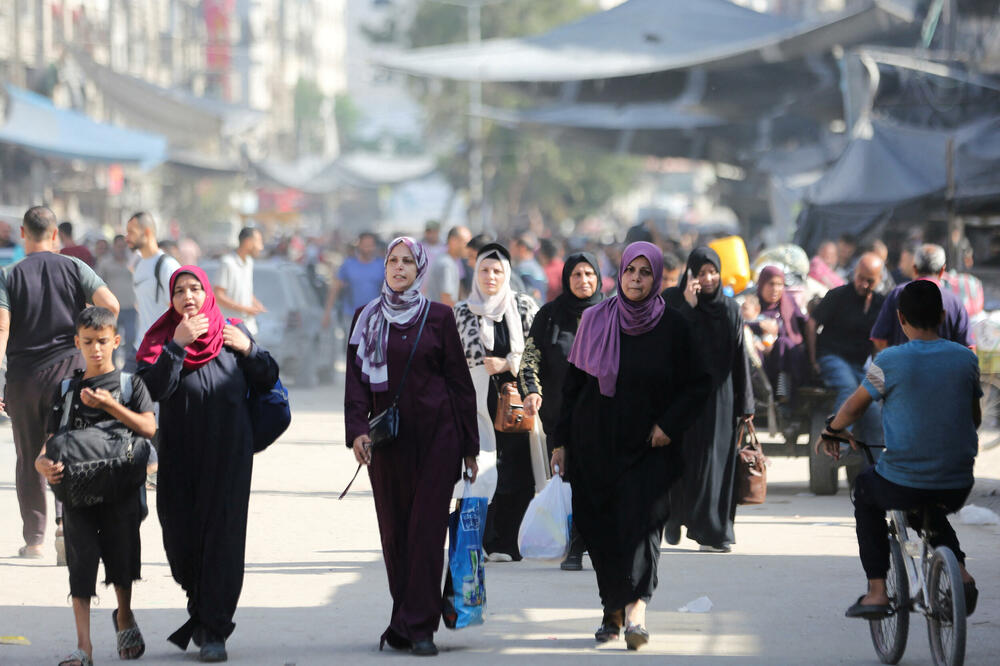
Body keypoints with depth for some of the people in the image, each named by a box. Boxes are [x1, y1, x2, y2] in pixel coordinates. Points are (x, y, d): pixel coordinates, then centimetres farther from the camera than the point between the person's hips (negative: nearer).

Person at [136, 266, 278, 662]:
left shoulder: (232, 333, 7)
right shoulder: (160, 339, 4)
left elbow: (268, 381, 9)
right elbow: (154, 389, -12)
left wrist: (248, 349, -7)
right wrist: (178, 345, -17)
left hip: (228, 453, -1)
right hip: (179, 454, 1)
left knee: (222, 536, -7)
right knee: (180, 539, 2)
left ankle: (214, 632, -4)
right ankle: (202, 611, 29)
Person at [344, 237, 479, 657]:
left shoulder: (438, 317, 3)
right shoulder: (366, 319, 9)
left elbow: (460, 382, 4)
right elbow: (357, 379, 3)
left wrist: (469, 447, 2)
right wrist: (357, 430, -13)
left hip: (436, 436, -2)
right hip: (387, 440, 2)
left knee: (427, 528, -7)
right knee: (394, 532, 3)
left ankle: (418, 626, -7)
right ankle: (407, 621, 10)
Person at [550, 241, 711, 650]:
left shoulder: (672, 326, -1)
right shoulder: (595, 321, 3)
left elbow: (698, 383, 5)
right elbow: (573, 382, 6)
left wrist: (670, 424, -8)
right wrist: (562, 440, 4)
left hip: (647, 447, -2)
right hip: (595, 443, 2)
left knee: (641, 521, -16)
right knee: (599, 528, 2)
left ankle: (635, 609, -25)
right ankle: (613, 610, 12)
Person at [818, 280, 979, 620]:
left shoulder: (888, 361, -10)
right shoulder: (966, 359, 0)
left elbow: (853, 408, 3)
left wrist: (832, 430, 24)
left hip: (903, 483, -3)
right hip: (957, 488, 3)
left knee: (865, 490, 31)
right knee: (930, 512, 38)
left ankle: (876, 590, 23)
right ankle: (959, 570, 12)